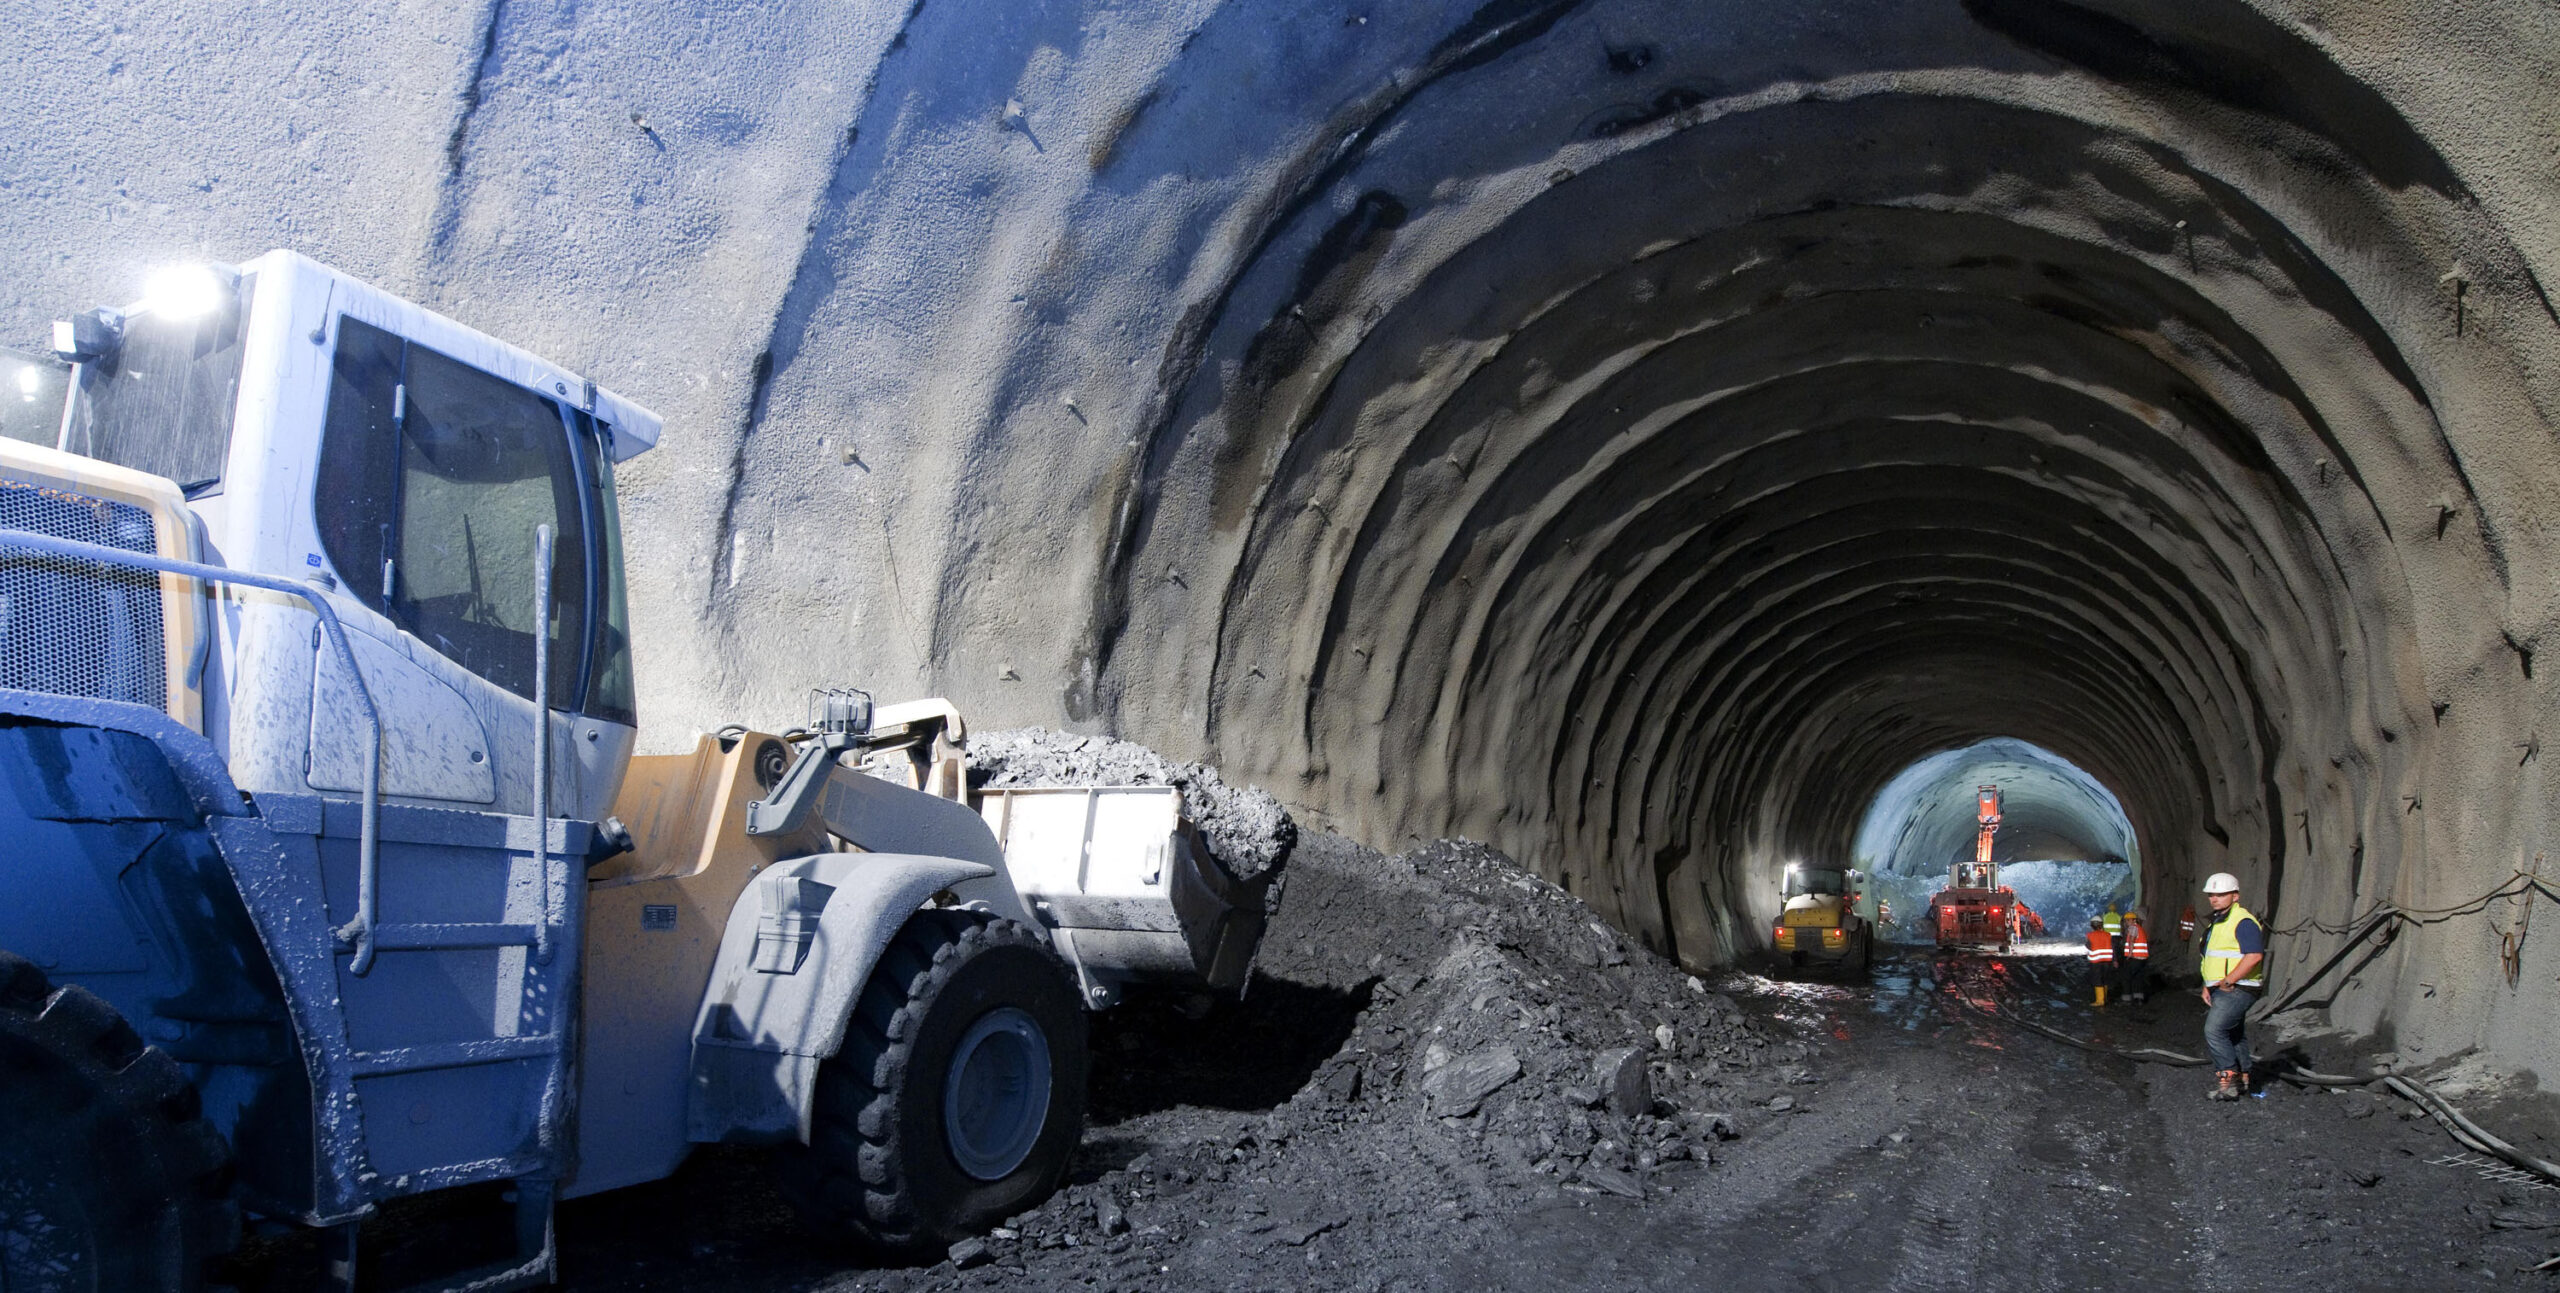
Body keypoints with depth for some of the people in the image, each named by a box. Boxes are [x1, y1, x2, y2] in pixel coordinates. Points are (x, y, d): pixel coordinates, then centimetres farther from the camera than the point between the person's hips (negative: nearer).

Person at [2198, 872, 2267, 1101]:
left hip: (2237, 990, -10)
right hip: (2220, 990, 10)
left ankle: (2228, 1081, -15)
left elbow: (2254, 956, -24)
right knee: (2234, 1035, 16)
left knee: (2214, 1031, -19)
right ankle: (2242, 1081, 24)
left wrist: (2227, 982, -22)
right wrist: (2207, 986, 15)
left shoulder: (2243, 921, -14)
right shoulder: (2218, 922, 18)